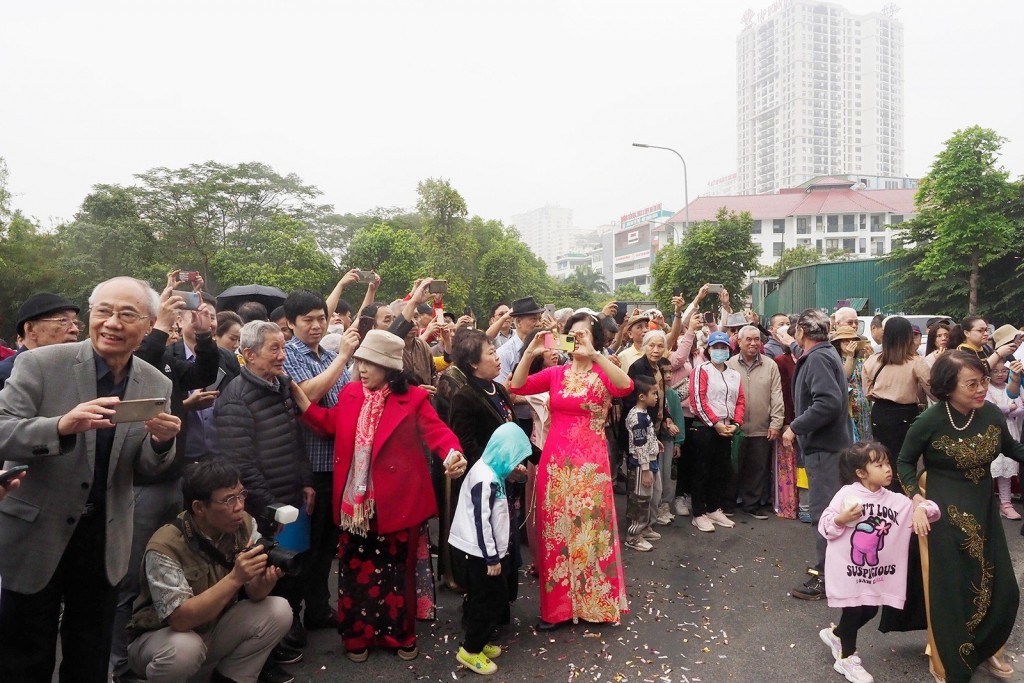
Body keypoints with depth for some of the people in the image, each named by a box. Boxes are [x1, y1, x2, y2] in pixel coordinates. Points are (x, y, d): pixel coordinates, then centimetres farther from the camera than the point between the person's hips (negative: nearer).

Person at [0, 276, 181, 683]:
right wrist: (61, 425, -37)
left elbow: (146, 467, 1)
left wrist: (162, 442, -22)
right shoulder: (40, 363, -13)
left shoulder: (157, 386, -3)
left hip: (105, 538, 3)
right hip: (35, 531, -3)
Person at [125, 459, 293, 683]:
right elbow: (181, 619, -32)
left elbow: (252, 595, -10)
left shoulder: (244, 524, -13)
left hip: (216, 630, 5)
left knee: (279, 611, -17)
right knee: (184, 647, -37)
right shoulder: (166, 546, -27)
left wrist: (263, 582, -34)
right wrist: (235, 578, -41)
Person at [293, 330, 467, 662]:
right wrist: (299, 397, 1)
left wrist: (453, 454, -38)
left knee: (396, 569, 14)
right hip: (355, 502, 4)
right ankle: (358, 634, 35)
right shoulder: (350, 393, 4)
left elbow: (436, 430, -17)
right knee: (356, 568, 15)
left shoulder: (413, 398, -10)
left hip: (395, 503, -4)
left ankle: (401, 634, 34)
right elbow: (330, 424, 13)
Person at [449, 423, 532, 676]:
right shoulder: (484, 478, -24)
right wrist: (492, 558, -18)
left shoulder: (492, 470, 5)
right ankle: (470, 650, 17)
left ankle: (478, 642, 32)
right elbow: (481, 521, -24)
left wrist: (510, 474, 8)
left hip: (486, 550, 9)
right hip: (478, 552, -9)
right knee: (488, 601, 2)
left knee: (494, 598, 18)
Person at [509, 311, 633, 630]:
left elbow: (626, 387, -24)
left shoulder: (604, 373, -2)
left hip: (590, 463, -3)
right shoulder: (555, 373, 6)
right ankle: (557, 604, 23)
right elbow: (517, 387, -4)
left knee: (590, 530, 5)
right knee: (556, 532, 9)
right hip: (555, 461, 3)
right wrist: (529, 354, -18)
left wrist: (595, 355, -34)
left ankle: (594, 601, 25)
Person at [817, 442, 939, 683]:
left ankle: (835, 634, 44)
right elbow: (825, 526, -11)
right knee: (853, 611, 6)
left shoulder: (897, 500, -2)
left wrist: (921, 509, -20)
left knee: (869, 611, 15)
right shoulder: (846, 495, -15)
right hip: (847, 568, -5)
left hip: (877, 570, 5)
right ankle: (846, 659, 30)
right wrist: (842, 519, -29)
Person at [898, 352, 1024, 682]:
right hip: (945, 517, -5)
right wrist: (915, 496, -18)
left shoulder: (991, 413, -8)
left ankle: (984, 650, 43)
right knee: (950, 593, 7)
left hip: (984, 512, 5)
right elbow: (904, 462, -5)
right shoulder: (929, 422, -20)